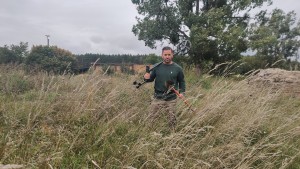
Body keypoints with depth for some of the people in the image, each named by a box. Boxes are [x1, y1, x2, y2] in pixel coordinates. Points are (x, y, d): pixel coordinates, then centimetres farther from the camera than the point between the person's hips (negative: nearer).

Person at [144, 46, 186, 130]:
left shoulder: (177, 68, -1)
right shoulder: (156, 67, 0)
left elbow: (181, 81, 10)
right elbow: (151, 79, 11)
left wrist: (181, 92, -3)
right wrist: (147, 78, -11)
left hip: (171, 99, 0)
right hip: (157, 98, 1)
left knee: (172, 120, 12)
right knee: (152, 119, 5)